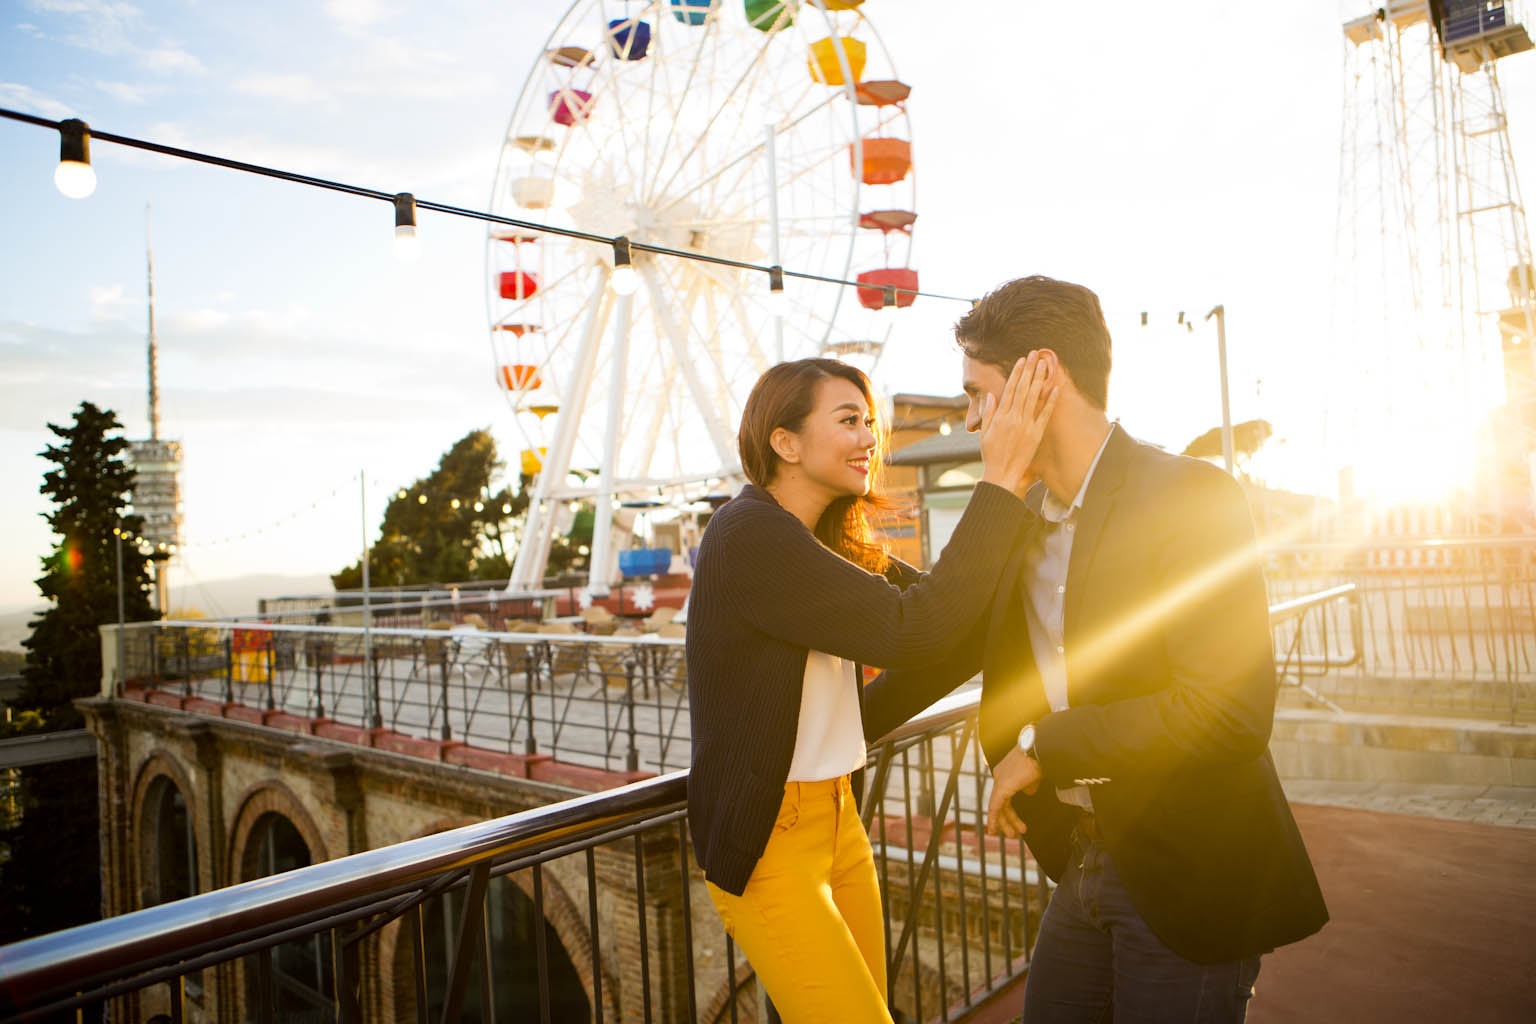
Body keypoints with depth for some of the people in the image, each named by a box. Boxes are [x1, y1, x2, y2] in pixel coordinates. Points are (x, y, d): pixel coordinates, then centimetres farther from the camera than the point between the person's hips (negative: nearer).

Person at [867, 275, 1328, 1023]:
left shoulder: (1192, 497, -19)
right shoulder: (1024, 517, 5)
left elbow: (1230, 711, -26)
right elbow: (950, 644, 16)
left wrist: (1044, 745, -20)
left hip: (1187, 875, -7)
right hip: (1082, 860, 7)